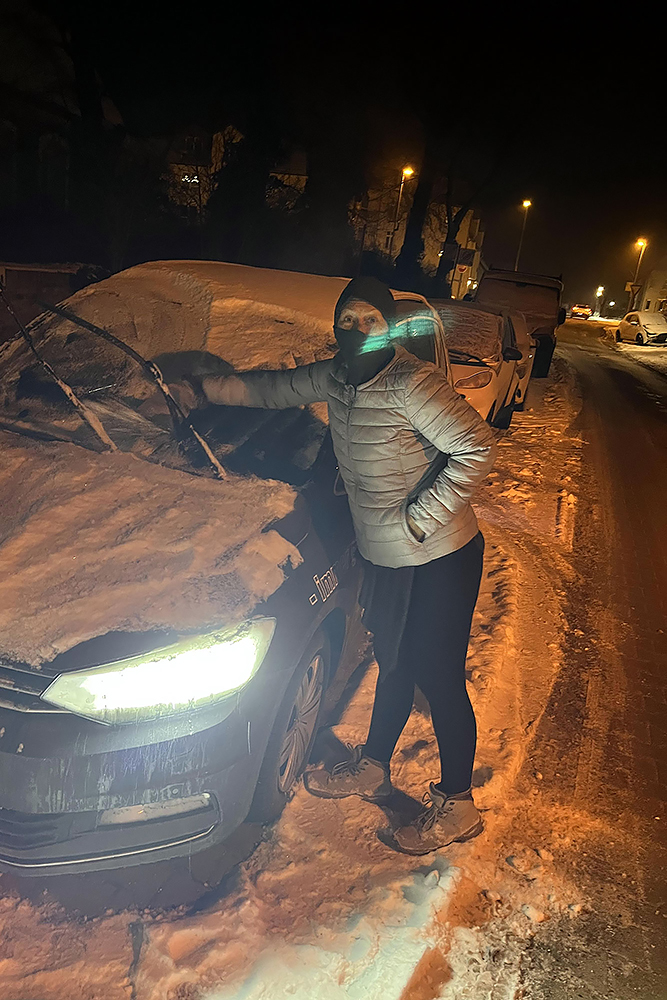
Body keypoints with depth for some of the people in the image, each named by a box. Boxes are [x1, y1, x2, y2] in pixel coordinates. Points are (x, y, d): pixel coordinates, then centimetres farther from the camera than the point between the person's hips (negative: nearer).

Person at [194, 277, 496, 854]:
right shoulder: (337, 378, 3)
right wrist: (202, 387, 19)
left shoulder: (412, 383, -22)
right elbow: (270, 389, 17)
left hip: (440, 558, -7)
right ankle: (372, 769, 42)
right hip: (385, 557, 8)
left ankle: (456, 805, 25)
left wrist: (418, 517, -23)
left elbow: (477, 449, -25)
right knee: (395, 665, 22)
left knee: (439, 678, 4)